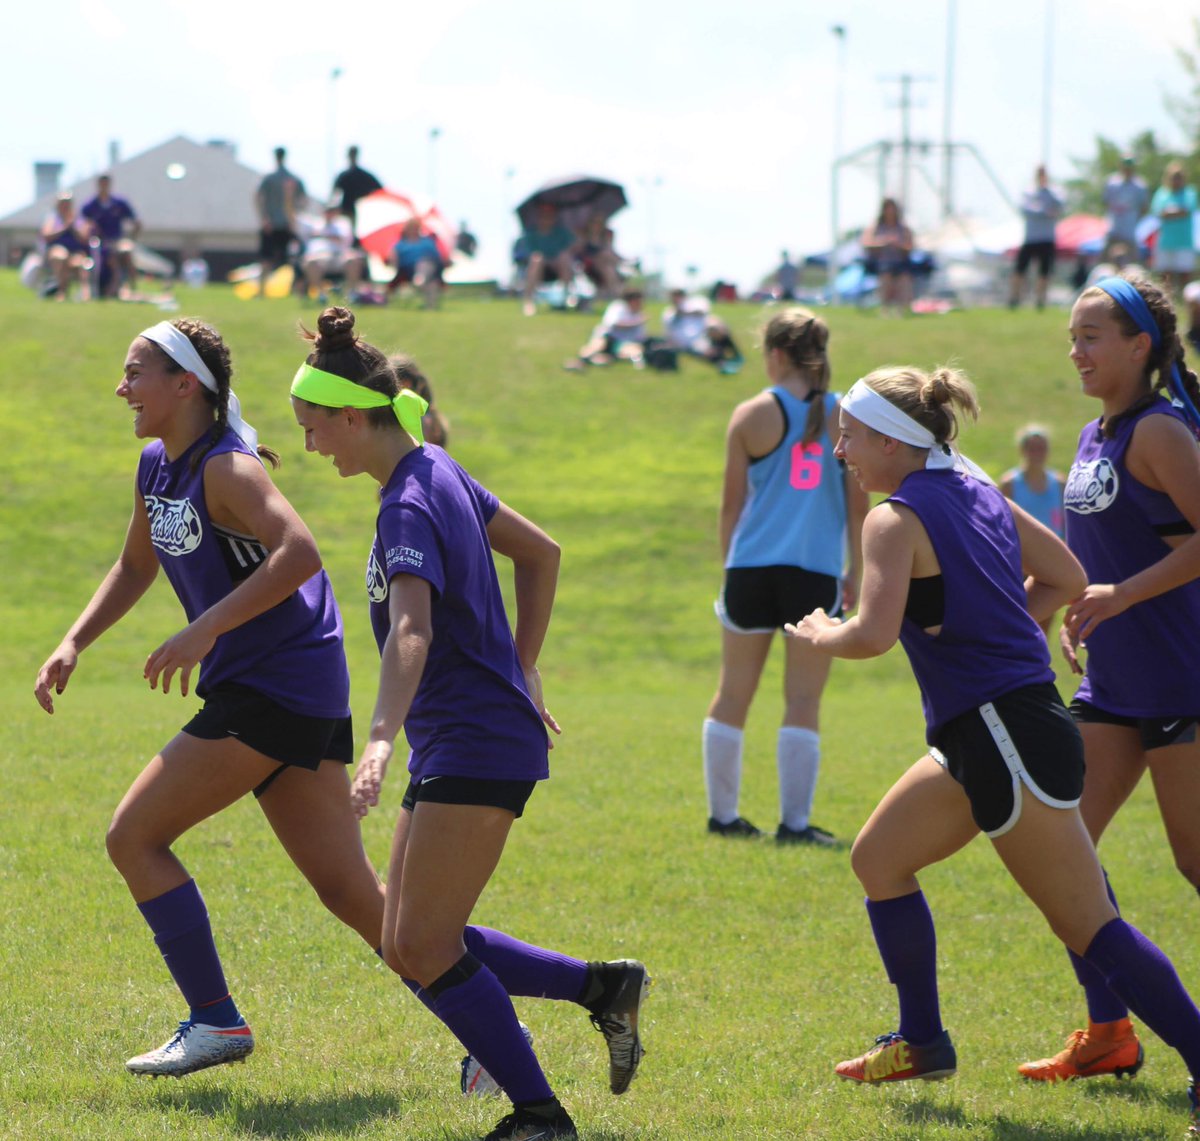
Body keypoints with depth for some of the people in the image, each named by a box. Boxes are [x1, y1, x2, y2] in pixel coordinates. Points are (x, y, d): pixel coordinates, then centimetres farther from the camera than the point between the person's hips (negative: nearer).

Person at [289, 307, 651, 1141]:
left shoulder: (409, 509, -20)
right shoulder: (437, 473, 10)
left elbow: (411, 633, -36)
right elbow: (542, 552, 22)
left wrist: (381, 740, -49)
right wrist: (522, 668, 24)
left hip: (477, 750, -10)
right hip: (459, 748, 10)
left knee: (423, 948, -8)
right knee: (414, 946, 11)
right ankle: (604, 986, 17)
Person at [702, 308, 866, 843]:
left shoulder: (751, 415, 1)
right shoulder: (848, 416, 2)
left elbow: (731, 503, 3)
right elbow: (857, 503, 2)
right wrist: (856, 569, 11)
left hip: (751, 567, 1)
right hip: (817, 571, -1)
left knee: (732, 695, 12)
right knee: (802, 703, 3)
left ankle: (723, 813, 17)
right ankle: (795, 822, -1)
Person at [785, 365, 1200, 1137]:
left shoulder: (897, 519, -13)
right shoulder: (975, 490, 12)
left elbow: (873, 634, -25)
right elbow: (1067, 579, 18)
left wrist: (819, 636, -5)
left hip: (1005, 737, -10)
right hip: (984, 738, 10)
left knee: (1089, 927, -7)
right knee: (879, 858, 19)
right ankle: (923, 1044, 25)